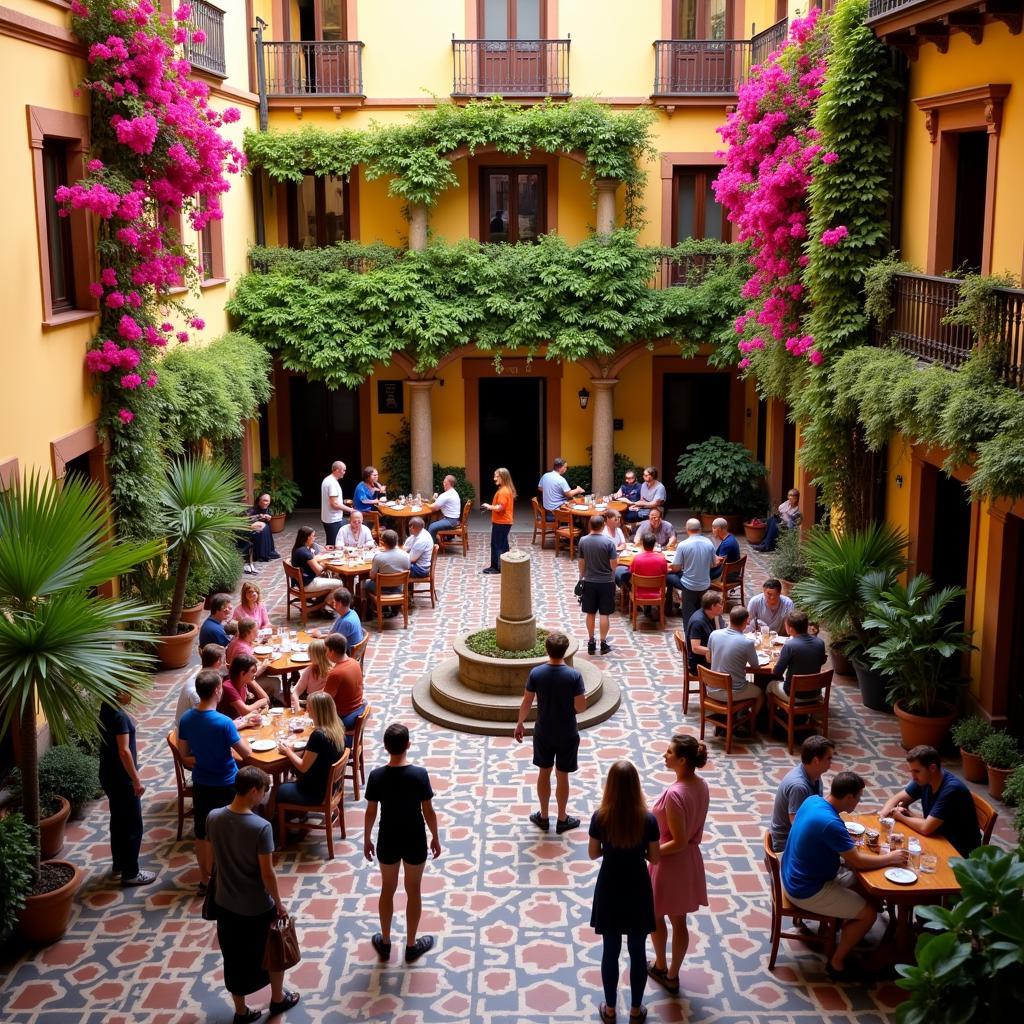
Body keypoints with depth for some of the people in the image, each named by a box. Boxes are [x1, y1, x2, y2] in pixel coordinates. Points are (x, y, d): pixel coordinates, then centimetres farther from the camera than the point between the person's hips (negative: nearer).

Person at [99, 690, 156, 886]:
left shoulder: (107, 708, 3)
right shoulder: (119, 715, -26)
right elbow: (124, 751, -26)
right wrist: (136, 780, -21)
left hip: (110, 776, 10)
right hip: (121, 779, -10)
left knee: (119, 822, 22)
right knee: (133, 827, 4)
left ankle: (118, 866, 35)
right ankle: (130, 874, 14)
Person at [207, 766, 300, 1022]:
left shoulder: (213, 818, -11)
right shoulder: (261, 827, -27)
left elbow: (216, 858, 4)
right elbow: (267, 873, -21)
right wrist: (279, 903, -5)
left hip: (225, 903, 5)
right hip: (257, 907, -4)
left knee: (235, 958, 21)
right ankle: (278, 999, 41)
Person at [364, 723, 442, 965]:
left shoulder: (376, 776, -16)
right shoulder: (420, 774, -20)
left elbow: (370, 813, -6)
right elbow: (429, 812, -12)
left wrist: (367, 839, 9)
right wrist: (435, 837, 4)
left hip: (387, 841, 1)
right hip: (414, 841, -1)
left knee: (387, 889, 21)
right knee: (413, 891, 17)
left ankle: (385, 942, 34)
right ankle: (411, 946, 29)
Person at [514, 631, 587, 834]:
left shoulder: (536, 673, -13)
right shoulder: (574, 675, -20)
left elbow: (526, 703, -5)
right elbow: (581, 707, -16)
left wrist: (520, 724, 11)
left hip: (543, 732, 2)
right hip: (567, 734, -2)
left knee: (544, 773, 18)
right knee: (562, 776, 12)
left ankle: (543, 817, 30)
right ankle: (562, 819, 26)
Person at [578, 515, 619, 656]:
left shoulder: (583, 541, -5)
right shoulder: (608, 542, -15)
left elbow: (581, 563, 3)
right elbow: (614, 565, -14)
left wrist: (581, 577, 18)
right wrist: (617, 559, 9)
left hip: (589, 582, 3)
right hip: (606, 582, -3)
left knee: (590, 614, 12)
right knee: (604, 614, 6)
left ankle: (591, 642, 18)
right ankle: (603, 643, 10)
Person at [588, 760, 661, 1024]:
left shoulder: (600, 817, -17)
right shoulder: (648, 819, -18)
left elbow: (593, 854, -4)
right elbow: (655, 858, -6)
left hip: (609, 891, 0)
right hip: (638, 891, 0)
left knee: (610, 952, 17)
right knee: (638, 952, 16)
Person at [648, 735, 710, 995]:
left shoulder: (674, 794, -31)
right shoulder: (701, 786, -6)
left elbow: (678, 842, -27)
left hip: (670, 863, -7)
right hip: (690, 861, 7)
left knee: (656, 916, 20)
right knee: (679, 921, 20)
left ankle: (661, 966, 40)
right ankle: (672, 975, 34)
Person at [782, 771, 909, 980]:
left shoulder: (812, 800, -3)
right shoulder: (830, 823, -31)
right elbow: (858, 861, -21)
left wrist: (850, 846, 3)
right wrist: (891, 858, -7)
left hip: (795, 877, 9)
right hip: (807, 891, -9)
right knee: (868, 913, -3)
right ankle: (836, 963, 8)